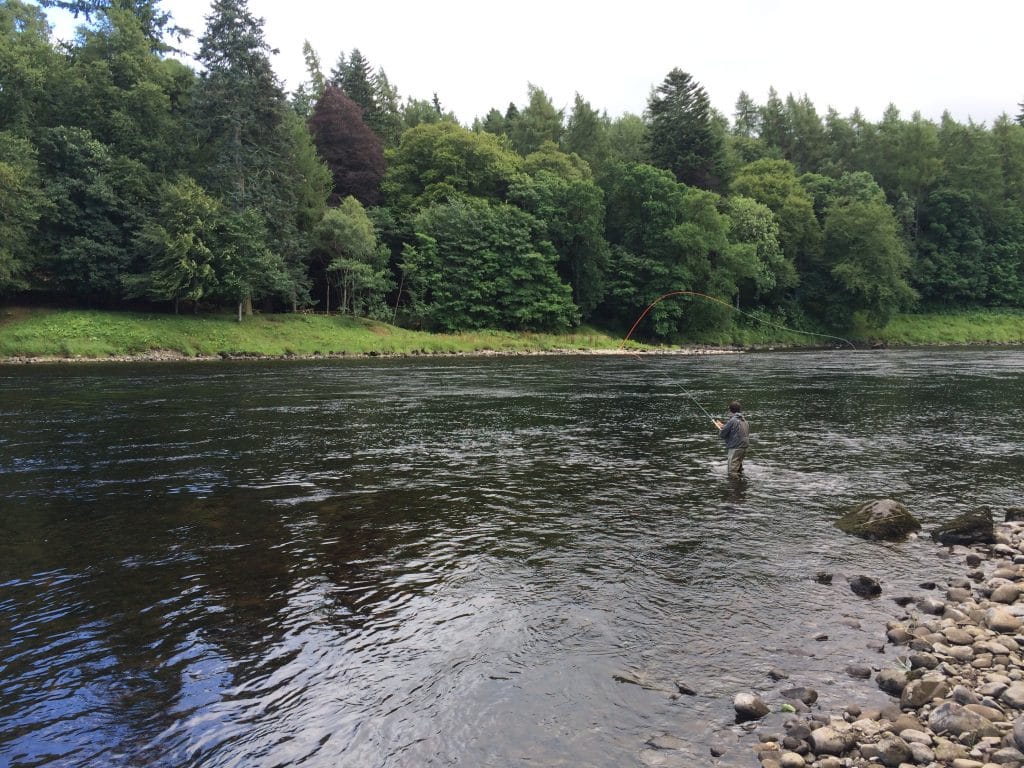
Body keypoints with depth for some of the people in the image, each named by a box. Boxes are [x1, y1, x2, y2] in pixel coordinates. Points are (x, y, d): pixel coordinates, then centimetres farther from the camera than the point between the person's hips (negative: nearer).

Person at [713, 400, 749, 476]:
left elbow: (722, 435, -10)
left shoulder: (732, 421, -15)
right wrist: (723, 426, 17)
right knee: (739, 469, 21)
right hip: (744, 448, 9)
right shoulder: (744, 420, 10)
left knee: (732, 472, -5)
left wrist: (720, 428, 12)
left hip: (735, 448, -9)